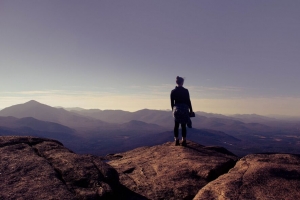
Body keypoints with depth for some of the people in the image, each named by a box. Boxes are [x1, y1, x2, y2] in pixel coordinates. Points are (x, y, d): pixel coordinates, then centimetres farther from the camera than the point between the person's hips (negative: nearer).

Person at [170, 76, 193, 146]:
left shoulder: (173, 91, 2)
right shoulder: (185, 91, -4)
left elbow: (172, 102, 5)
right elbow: (188, 101, -2)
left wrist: (173, 110, 16)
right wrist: (191, 110, 6)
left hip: (176, 109, 2)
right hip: (184, 109, -2)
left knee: (176, 125, 10)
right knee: (183, 125, 3)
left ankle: (176, 140, 10)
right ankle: (184, 141, 4)